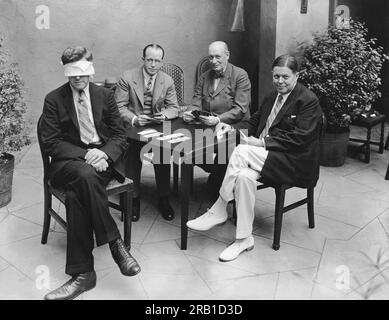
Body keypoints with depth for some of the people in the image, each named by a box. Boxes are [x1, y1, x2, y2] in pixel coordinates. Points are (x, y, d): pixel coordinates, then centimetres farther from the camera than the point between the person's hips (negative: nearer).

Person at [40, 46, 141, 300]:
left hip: (103, 158, 0)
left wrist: (104, 154, -15)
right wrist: (85, 155, -17)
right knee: (86, 175, -37)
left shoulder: (105, 95, 10)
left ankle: (82, 273, -29)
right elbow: (51, 142, -2)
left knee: (77, 194, -32)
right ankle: (115, 243, -31)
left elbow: (120, 136, 8)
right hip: (69, 162, 0)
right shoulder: (54, 99, 5)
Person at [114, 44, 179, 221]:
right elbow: (119, 107, -7)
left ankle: (164, 199, -7)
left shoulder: (167, 81, 5)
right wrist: (134, 119, -26)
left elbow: (173, 108, 6)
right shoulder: (127, 77, -4)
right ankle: (134, 199, -7)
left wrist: (164, 115, -17)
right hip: (133, 128, -1)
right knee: (132, 152, -27)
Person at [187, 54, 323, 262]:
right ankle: (244, 239, -17)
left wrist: (262, 142, -22)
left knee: (241, 151, -27)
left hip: (295, 163, -7)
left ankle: (218, 211, -15)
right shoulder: (271, 98, 20)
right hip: (267, 157, 7)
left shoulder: (308, 101, -6)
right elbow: (254, 122, 20)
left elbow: (300, 138, -16)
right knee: (245, 176, -26)